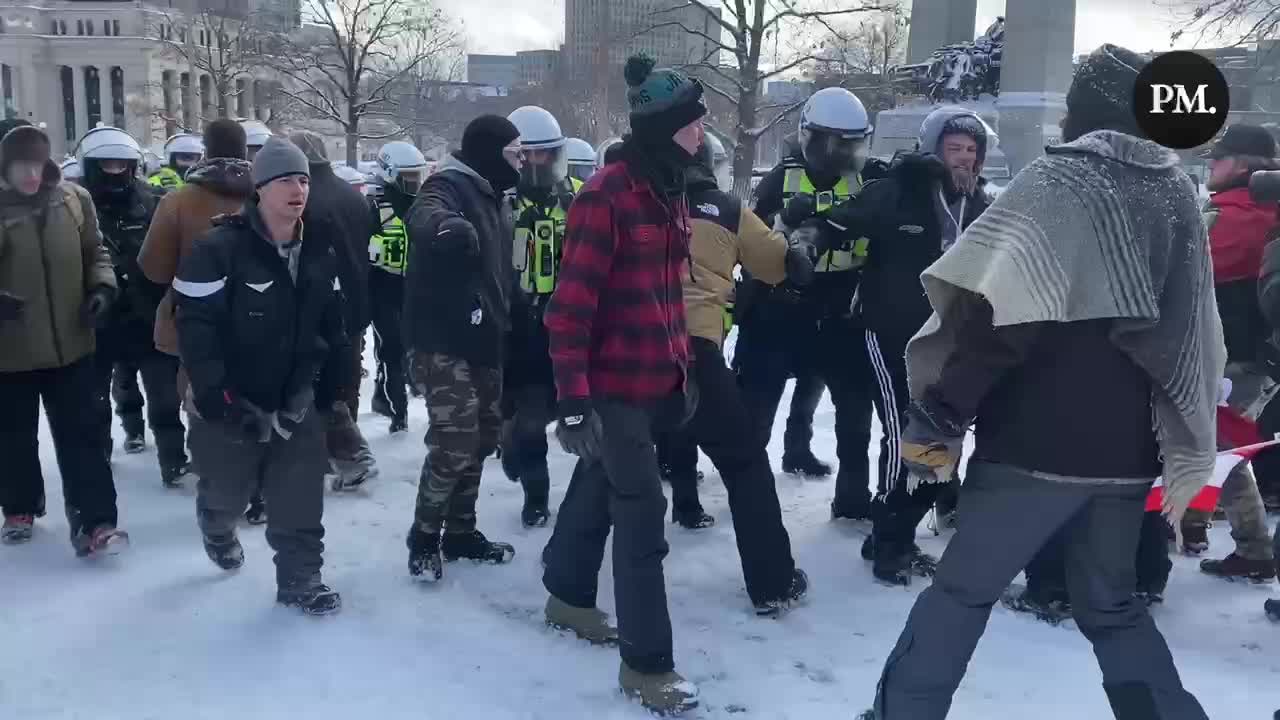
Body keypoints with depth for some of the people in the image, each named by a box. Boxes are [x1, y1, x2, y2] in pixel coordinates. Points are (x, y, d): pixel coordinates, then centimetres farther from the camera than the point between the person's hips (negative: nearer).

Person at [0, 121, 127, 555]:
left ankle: (94, 523, 4)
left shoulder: (73, 199, -2)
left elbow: (95, 253, 10)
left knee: (80, 436, 2)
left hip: (71, 344, 1)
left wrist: (102, 287, -9)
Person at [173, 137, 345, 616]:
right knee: (227, 492, 17)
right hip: (231, 404, -4)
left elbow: (332, 323, 13)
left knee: (301, 501, 2)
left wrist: (336, 374, 10)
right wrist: (216, 397, -23)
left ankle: (300, 580, 18)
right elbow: (195, 329, -21)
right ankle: (216, 530, 51)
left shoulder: (320, 254, 2)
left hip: (294, 400, 4)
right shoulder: (218, 249, -19)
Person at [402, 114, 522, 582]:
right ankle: (424, 538, 7)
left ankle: (460, 531, 28)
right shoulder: (450, 186, -13)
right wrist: (446, 225, -60)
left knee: (482, 437, 15)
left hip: (482, 340, 10)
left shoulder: (491, 196, 16)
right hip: (443, 341, -10)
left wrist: (505, 322, 24)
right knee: (455, 441, -12)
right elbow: (424, 216, -38)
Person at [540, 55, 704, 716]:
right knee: (642, 514, -3)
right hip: (614, 386, -8)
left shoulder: (670, 192, 8)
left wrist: (684, 368, 19)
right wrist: (574, 401, -23)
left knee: (599, 486, 23)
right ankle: (646, 663, 10)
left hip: (655, 381, 8)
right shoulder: (608, 194, -19)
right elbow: (571, 305, -21)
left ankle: (568, 596, 43)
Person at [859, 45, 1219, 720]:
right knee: (1110, 604, 21)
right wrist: (1184, 452, 22)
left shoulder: (1058, 179, -8)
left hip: (1038, 440, -6)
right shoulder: (1176, 192, 11)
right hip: (1128, 447, 6)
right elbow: (1195, 341, 16)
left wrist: (938, 414, -15)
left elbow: (996, 311, -19)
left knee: (962, 590, 8)